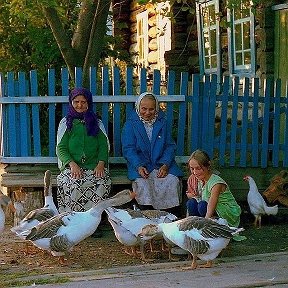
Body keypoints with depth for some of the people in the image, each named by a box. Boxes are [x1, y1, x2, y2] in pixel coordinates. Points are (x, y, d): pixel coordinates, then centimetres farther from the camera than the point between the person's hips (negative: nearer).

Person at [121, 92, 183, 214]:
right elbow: (128, 149, -4)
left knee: (173, 181, -26)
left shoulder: (162, 122, 10)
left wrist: (165, 165, -11)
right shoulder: (130, 124, 3)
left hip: (162, 163, 2)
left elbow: (170, 146, 8)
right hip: (140, 164, -2)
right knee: (142, 183, -33)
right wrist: (139, 167, -21)